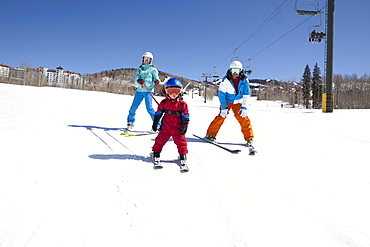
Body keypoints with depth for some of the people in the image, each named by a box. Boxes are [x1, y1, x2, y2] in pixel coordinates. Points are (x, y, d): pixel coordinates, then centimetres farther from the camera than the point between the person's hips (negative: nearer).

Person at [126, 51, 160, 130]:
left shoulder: (153, 69, 6)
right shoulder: (140, 69, 15)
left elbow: (156, 78, -2)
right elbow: (136, 78, 6)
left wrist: (157, 81, -26)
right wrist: (138, 80, -19)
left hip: (148, 91, -4)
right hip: (139, 90, 4)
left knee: (149, 108, -15)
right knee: (133, 107, 3)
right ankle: (130, 123, 20)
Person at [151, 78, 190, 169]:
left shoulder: (182, 103, -1)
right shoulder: (164, 102, 3)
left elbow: (185, 116, 2)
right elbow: (158, 113, 11)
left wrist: (184, 125, -4)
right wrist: (155, 123, 11)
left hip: (177, 128, -1)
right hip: (166, 127, 1)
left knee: (181, 142, 0)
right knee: (160, 140, 3)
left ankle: (183, 158, 11)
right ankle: (156, 155, 19)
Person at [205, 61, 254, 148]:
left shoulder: (244, 80, -13)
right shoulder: (225, 80, -19)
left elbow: (246, 95, -10)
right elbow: (221, 94, -15)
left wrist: (244, 107, -18)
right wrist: (224, 107, -21)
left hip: (238, 103, 2)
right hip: (226, 101, -2)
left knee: (244, 119, -9)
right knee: (221, 116, -17)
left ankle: (249, 138, 2)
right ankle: (210, 134, -5)